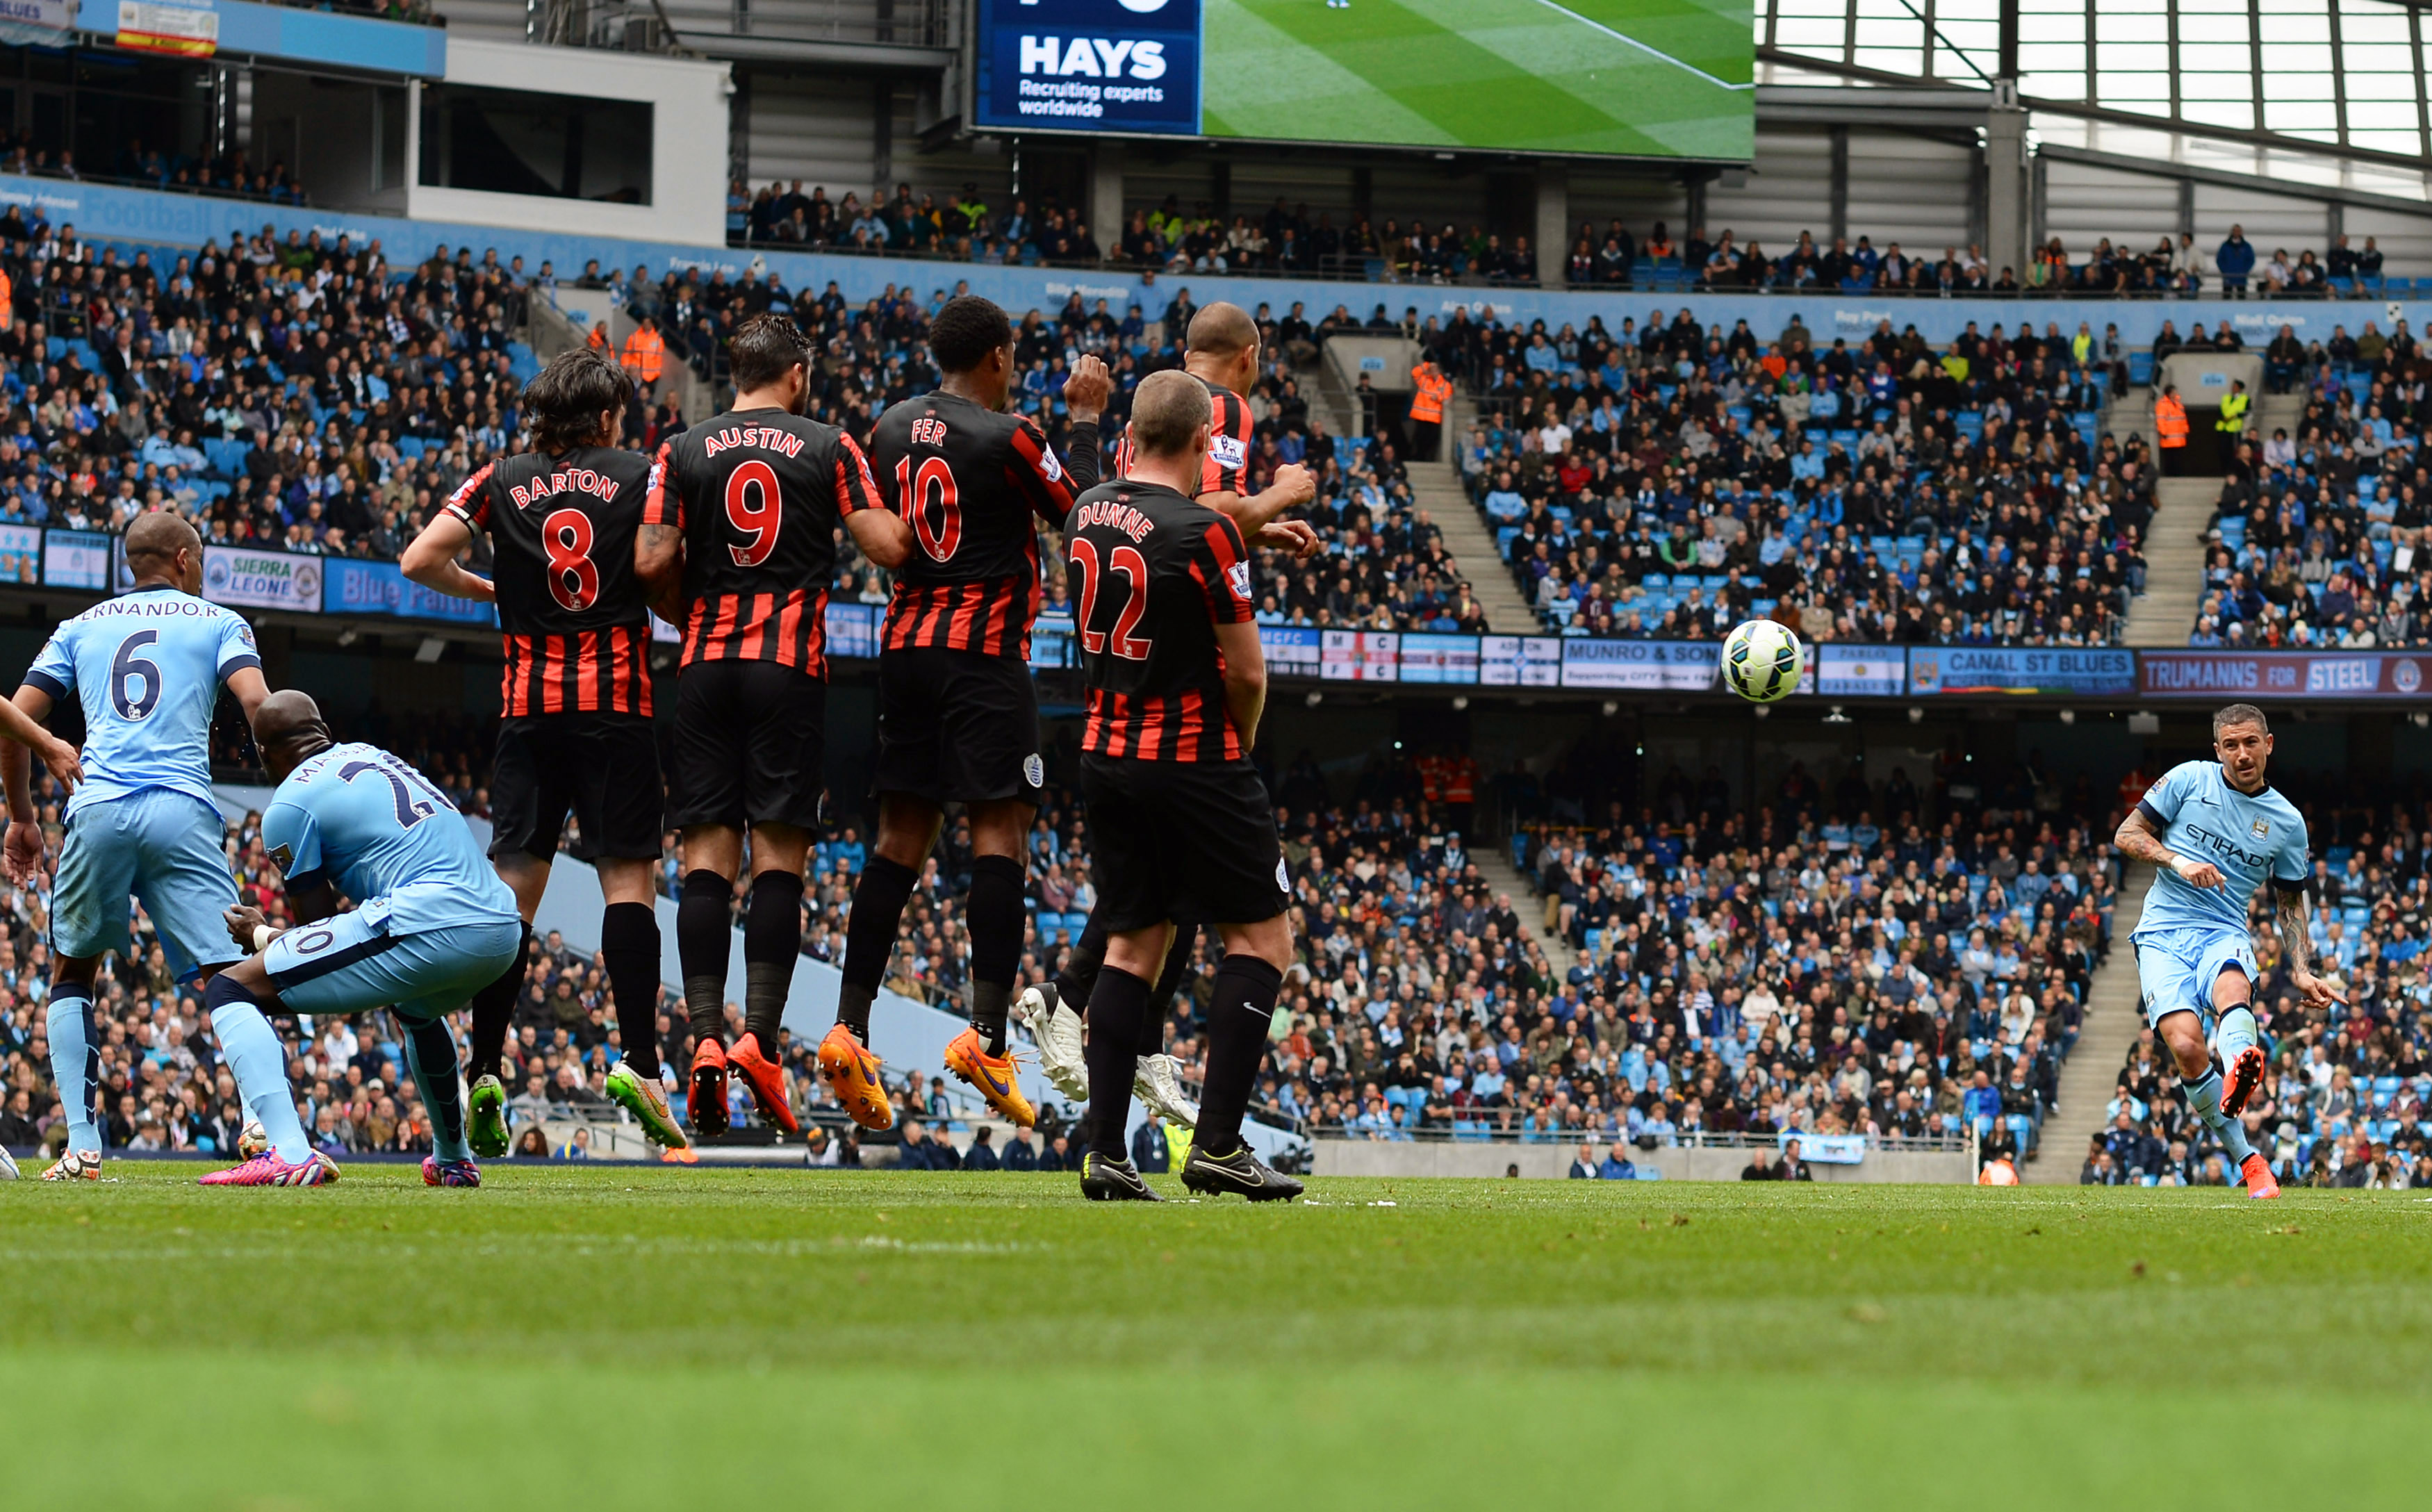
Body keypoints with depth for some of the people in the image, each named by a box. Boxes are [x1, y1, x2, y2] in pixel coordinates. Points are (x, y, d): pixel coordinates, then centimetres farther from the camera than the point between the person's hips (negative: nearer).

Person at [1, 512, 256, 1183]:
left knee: (72, 974, 22)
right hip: (183, 813, -2)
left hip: (98, 808, 2)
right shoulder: (219, 622, 17)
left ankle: (82, 1146, 11)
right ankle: (289, 1141, -27)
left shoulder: (81, 628, 24)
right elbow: (259, 705, -1)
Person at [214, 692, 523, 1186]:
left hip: (426, 931, -8)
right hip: (505, 929, 8)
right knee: (418, 1008, 44)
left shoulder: (288, 806, 3)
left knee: (231, 991, -4)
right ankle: (453, 1159, 53)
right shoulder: (374, 756, 28)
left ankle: (282, 1151, -22)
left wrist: (260, 935, 28)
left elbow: (319, 927, 8)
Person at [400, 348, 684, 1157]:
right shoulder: (640, 475, 3)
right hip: (617, 698, -2)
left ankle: (486, 1069, -3)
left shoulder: (502, 481, 8)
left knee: (514, 882, 3)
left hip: (529, 703, 2)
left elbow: (421, 560, 0)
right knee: (629, 876, -2)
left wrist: (487, 590, 16)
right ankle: (637, 1058, -14)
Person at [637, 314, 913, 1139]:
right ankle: (761, 1037, -11)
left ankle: (705, 1038, -9)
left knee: (707, 852, 1)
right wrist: (920, 521, 19)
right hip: (790, 666, -2)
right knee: (779, 854, -1)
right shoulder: (827, 447, 3)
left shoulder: (683, 452, 7)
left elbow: (650, 564, -1)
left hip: (706, 665, 2)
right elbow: (889, 548, -4)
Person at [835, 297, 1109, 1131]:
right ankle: (985, 1034, -15)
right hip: (984, 653, -6)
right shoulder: (1007, 438, -10)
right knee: (999, 830, -6)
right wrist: (1085, 417, 9)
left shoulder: (891, 428, 9)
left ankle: (850, 1028, 2)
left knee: (900, 837, 8)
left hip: (906, 643, 6)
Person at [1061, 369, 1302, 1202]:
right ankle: (1217, 1145, -5)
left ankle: (1105, 1152, 3)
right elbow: (1245, 671, -13)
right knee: (1261, 939, 3)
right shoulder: (1205, 533, -17)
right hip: (1194, 759, -7)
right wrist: (1242, 742, 6)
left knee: (1134, 944, 12)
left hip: (1107, 758, 7)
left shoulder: (1088, 514, 5)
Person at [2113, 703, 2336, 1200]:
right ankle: (2248, 1159, -13)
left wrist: (2301, 973, 8)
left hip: (2225, 934, 0)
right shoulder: (2189, 780, 6)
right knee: (2186, 1045, -24)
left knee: (2231, 986, -39)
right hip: (2163, 934, 0)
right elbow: (2127, 835, 8)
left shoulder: (2287, 822, 11)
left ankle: (2240, 1071, -71)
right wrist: (2176, 861, -10)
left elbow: (2291, 903, 22)